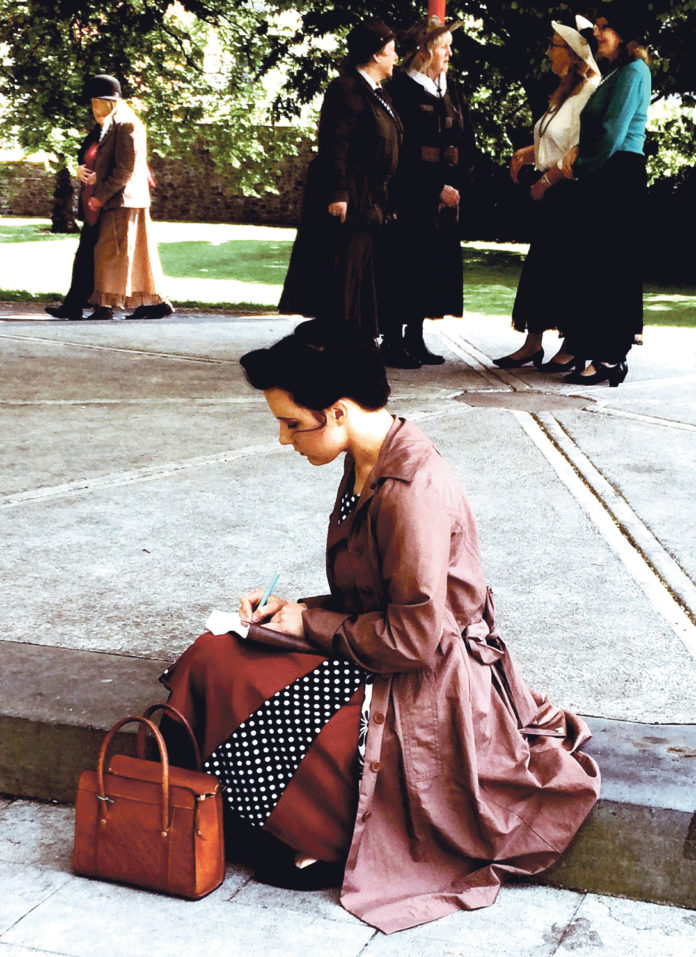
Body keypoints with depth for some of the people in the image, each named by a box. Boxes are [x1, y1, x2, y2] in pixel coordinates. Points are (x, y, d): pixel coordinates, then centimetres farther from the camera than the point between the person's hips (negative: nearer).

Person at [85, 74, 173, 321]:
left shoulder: (125, 124, -13)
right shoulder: (114, 124, 19)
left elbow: (125, 169, -19)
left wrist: (101, 196, -18)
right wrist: (98, 176, 9)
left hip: (123, 200, -10)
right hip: (122, 201, 10)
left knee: (111, 252, -8)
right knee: (137, 253, 11)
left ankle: (105, 306, -5)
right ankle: (154, 302, 14)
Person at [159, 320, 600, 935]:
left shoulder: (412, 492, -25)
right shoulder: (367, 468, 5)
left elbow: (414, 636, -25)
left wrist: (308, 624, -14)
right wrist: (292, 609, 1)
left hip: (424, 692, -10)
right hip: (375, 658, 10)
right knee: (211, 658, 0)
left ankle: (331, 839, 5)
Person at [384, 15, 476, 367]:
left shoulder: (451, 90, 15)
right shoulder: (401, 89, -7)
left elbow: (466, 141, 13)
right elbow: (405, 150, -12)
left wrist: (456, 185, -1)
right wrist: (436, 188, -14)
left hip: (446, 191, 7)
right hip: (412, 193, -7)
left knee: (435, 264, 6)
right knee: (406, 263, -6)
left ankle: (415, 337, 14)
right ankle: (393, 340, 1)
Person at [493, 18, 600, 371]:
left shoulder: (589, 94, -15)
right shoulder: (564, 93, 15)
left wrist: (545, 181, -16)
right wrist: (525, 154, 6)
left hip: (570, 196, -9)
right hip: (548, 196, 9)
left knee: (568, 269, -2)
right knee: (539, 265, 11)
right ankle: (532, 344, 17)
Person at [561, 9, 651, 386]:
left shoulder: (633, 71, -8)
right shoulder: (611, 73, 22)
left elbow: (614, 131, -15)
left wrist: (583, 166, -4)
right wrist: (579, 150, 3)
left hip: (621, 175, -9)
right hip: (602, 178, 9)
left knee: (610, 267, -9)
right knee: (599, 266, 8)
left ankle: (609, 358, -7)